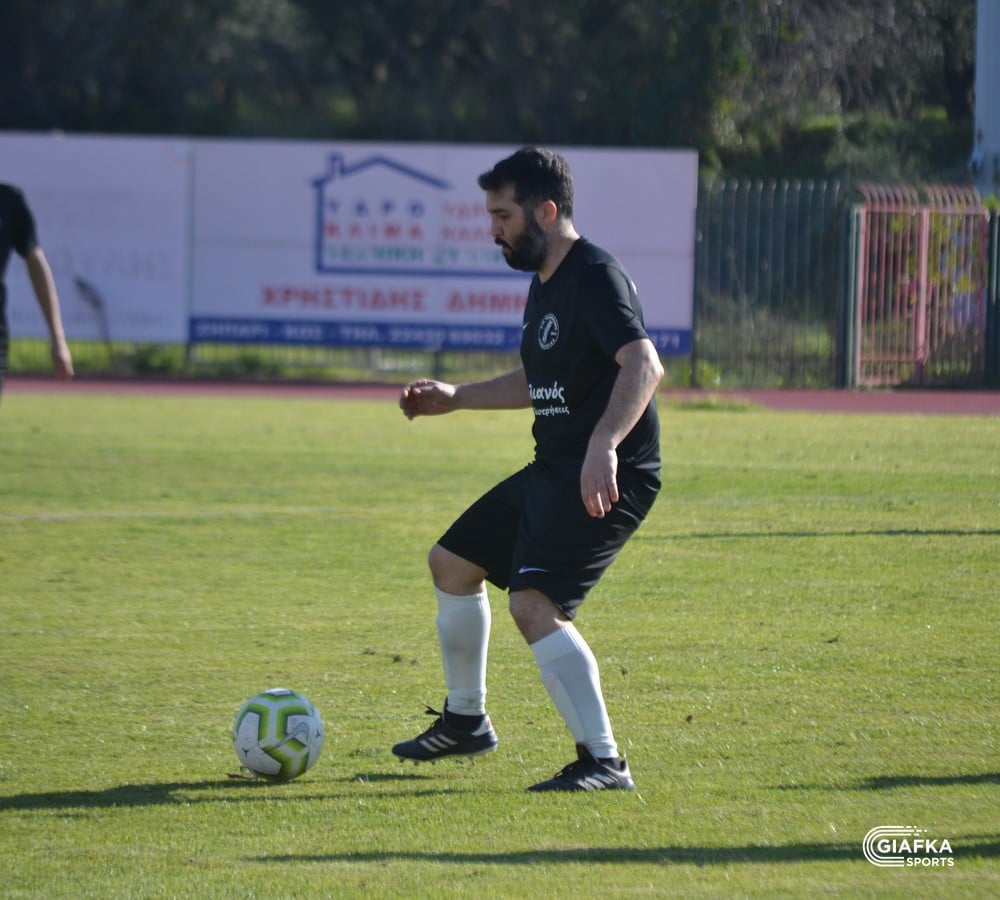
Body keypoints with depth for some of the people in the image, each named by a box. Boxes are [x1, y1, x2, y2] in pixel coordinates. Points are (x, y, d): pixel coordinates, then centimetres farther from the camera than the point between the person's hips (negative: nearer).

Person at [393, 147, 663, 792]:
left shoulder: (595, 276, -17)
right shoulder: (545, 281, 15)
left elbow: (644, 365, -33)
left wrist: (604, 444, -46)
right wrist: (455, 398, 30)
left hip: (607, 477, -11)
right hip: (552, 471, 11)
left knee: (534, 604, -25)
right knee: (452, 562, 21)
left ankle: (605, 763, -21)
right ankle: (466, 721, 38)